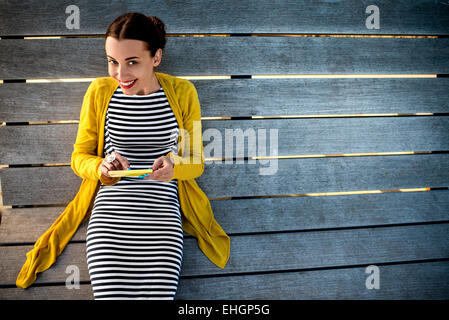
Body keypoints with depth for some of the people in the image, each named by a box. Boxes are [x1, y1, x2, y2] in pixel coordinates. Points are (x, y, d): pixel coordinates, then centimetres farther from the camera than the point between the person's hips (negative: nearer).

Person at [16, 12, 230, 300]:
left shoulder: (182, 92, 2)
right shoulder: (100, 91, 4)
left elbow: (196, 162, 8)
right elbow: (79, 156, 10)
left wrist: (174, 166, -16)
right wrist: (102, 168, -13)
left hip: (162, 211, 0)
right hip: (110, 209, 1)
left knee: (159, 293, -17)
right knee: (110, 293, -14)